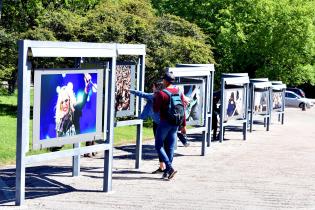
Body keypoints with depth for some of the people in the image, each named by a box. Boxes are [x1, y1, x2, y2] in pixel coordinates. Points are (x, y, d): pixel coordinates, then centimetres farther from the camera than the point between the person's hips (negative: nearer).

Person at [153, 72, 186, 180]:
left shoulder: (161, 93, -14)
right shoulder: (179, 92, 5)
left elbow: (156, 110, -10)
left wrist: (155, 98, 5)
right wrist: (184, 125, 13)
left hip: (164, 122, -6)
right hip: (175, 123, 6)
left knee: (159, 146, 2)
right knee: (170, 147, 11)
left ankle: (170, 167, -13)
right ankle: (167, 171, 14)